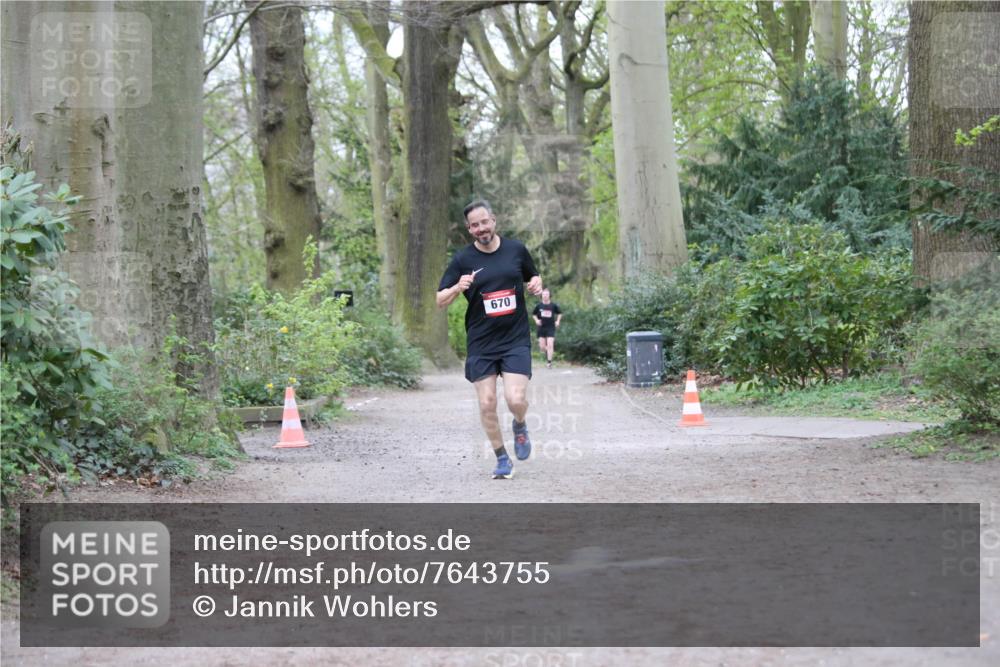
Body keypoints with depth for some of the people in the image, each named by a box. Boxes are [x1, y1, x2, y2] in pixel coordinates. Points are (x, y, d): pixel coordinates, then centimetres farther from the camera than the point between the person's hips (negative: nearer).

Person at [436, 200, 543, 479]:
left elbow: (533, 277, 21)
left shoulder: (516, 249, 3)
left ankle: (520, 426, 22)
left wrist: (537, 285, -2)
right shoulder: (463, 259, -2)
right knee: (487, 404, -1)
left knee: (516, 399, -14)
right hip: (481, 343, 0)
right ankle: (502, 459, 17)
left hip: (516, 340, 0)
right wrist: (458, 287, -21)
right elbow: (440, 301, -1)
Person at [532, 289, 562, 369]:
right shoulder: (539, 306, 0)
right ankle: (546, 353, 35)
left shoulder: (553, 305, -2)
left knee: (550, 345, -10)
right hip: (541, 328, 2)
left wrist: (558, 321, 2)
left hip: (551, 328, -2)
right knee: (542, 346, 1)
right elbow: (534, 314, 15)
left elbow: (559, 313, 14)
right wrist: (536, 320, -2)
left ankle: (549, 362, -4)